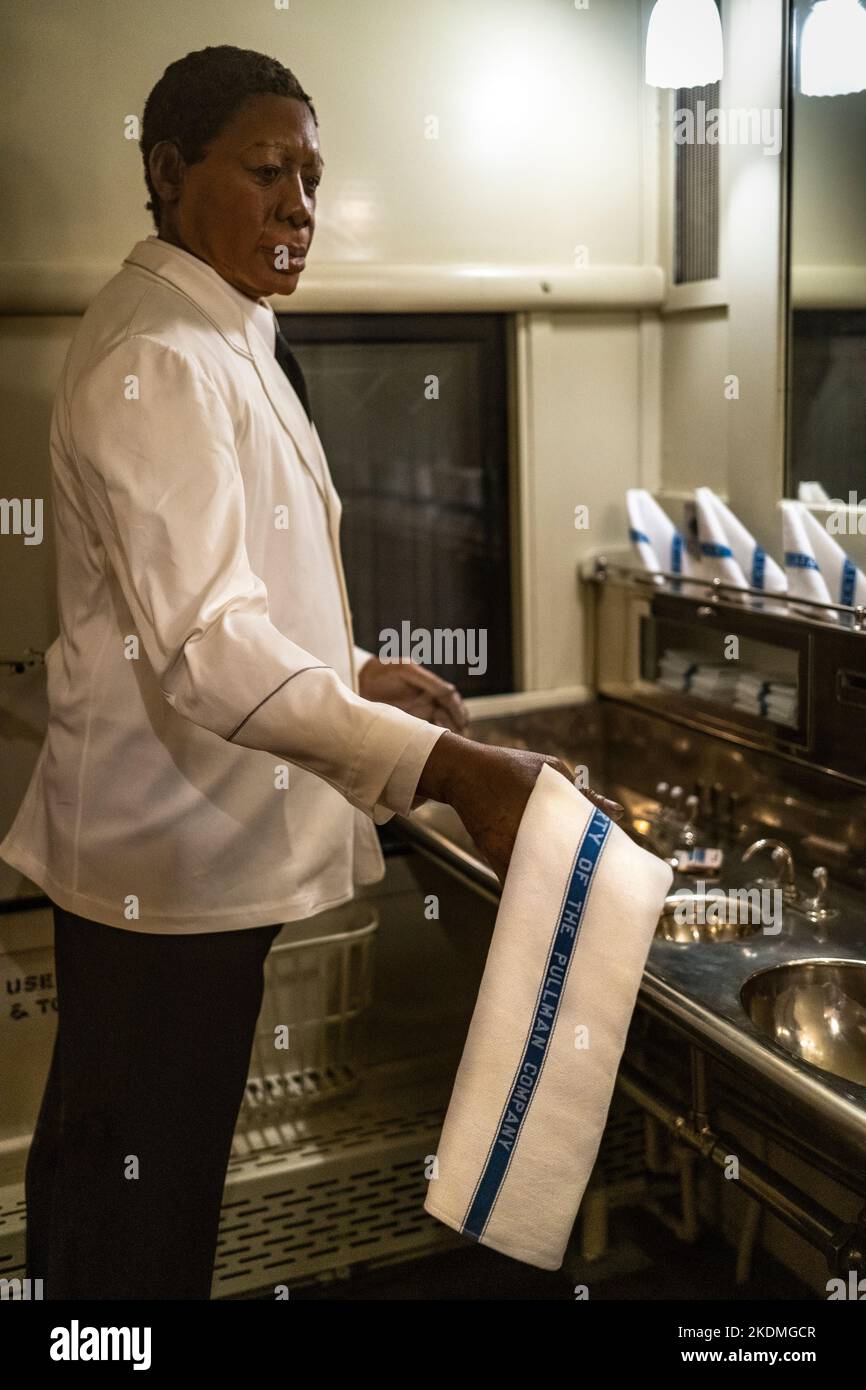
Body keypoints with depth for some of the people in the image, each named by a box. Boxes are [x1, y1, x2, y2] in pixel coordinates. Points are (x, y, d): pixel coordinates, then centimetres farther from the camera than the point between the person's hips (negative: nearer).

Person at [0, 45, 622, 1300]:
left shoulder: (218, 342, 14)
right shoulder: (160, 360, -19)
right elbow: (206, 646, -31)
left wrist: (359, 673, 11)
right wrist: (442, 765, -38)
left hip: (191, 839, 10)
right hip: (175, 860, -10)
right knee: (146, 1209, 6)